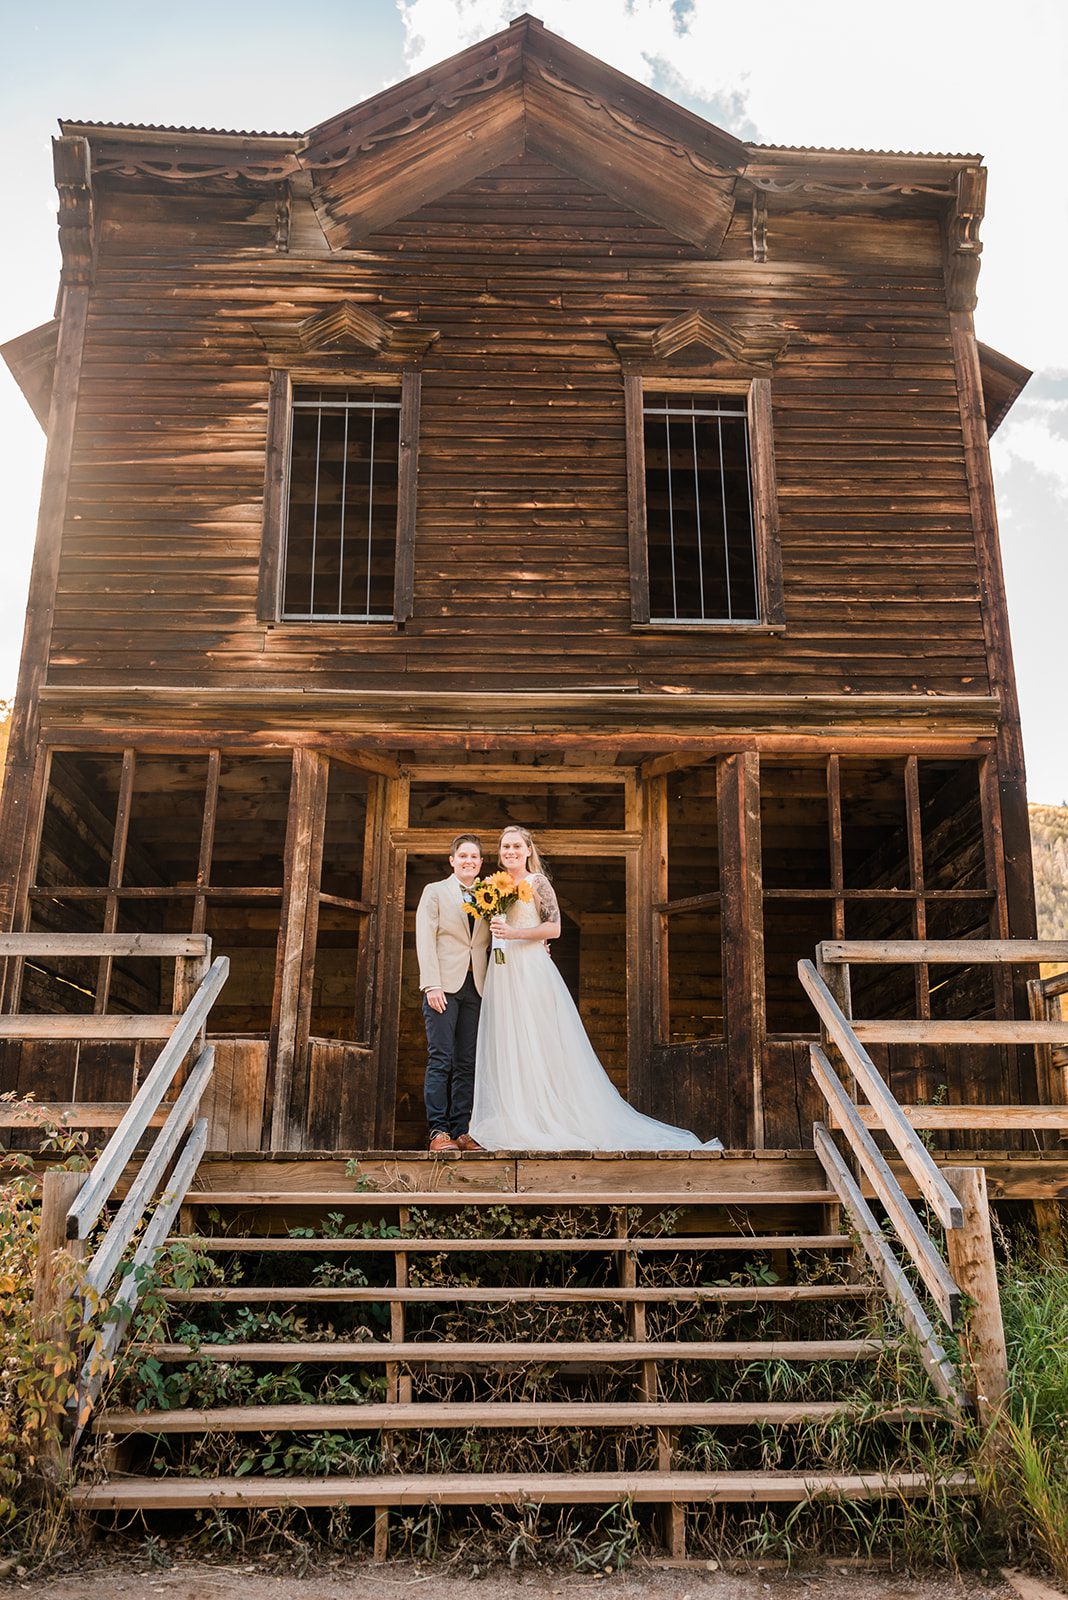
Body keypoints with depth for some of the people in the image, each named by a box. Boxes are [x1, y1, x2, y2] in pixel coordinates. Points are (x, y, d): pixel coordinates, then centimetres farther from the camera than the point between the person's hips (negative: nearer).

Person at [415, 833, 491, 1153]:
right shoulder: (434, 892, 8)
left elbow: (490, 944, 16)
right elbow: (425, 940, -1)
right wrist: (432, 984, -12)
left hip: (475, 987, 4)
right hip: (444, 985, -4)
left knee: (467, 1064, 2)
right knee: (441, 1059, -8)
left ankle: (462, 1131, 5)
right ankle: (438, 1131, -5)